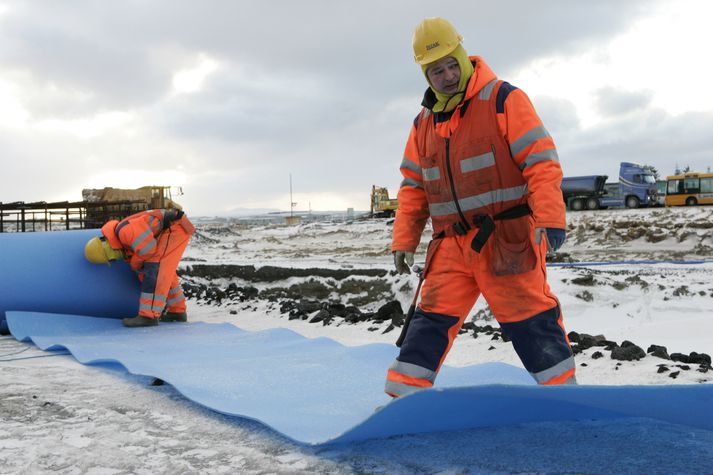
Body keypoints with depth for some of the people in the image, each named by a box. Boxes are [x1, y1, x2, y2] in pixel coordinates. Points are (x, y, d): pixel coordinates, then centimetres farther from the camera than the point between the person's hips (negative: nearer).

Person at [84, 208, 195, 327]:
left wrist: (135, 263, 2)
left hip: (175, 226, -10)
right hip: (173, 228, 10)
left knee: (156, 266, -15)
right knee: (164, 270, 18)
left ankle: (149, 316, -17)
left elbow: (148, 249, -17)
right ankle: (177, 311, 26)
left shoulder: (124, 231, -18)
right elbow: (143, 268, 19)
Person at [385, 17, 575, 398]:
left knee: (532, 320, -2)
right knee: (431, 319, 5)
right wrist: (404, 241, 11)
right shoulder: (424, 123, 13)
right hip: (452, 245, 5)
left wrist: (551, 220, -20)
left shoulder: (503, 99, -5)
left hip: (506, 239, -5)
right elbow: (413, 186, 17)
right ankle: (403, 397, 12)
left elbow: (541, 161, -11)